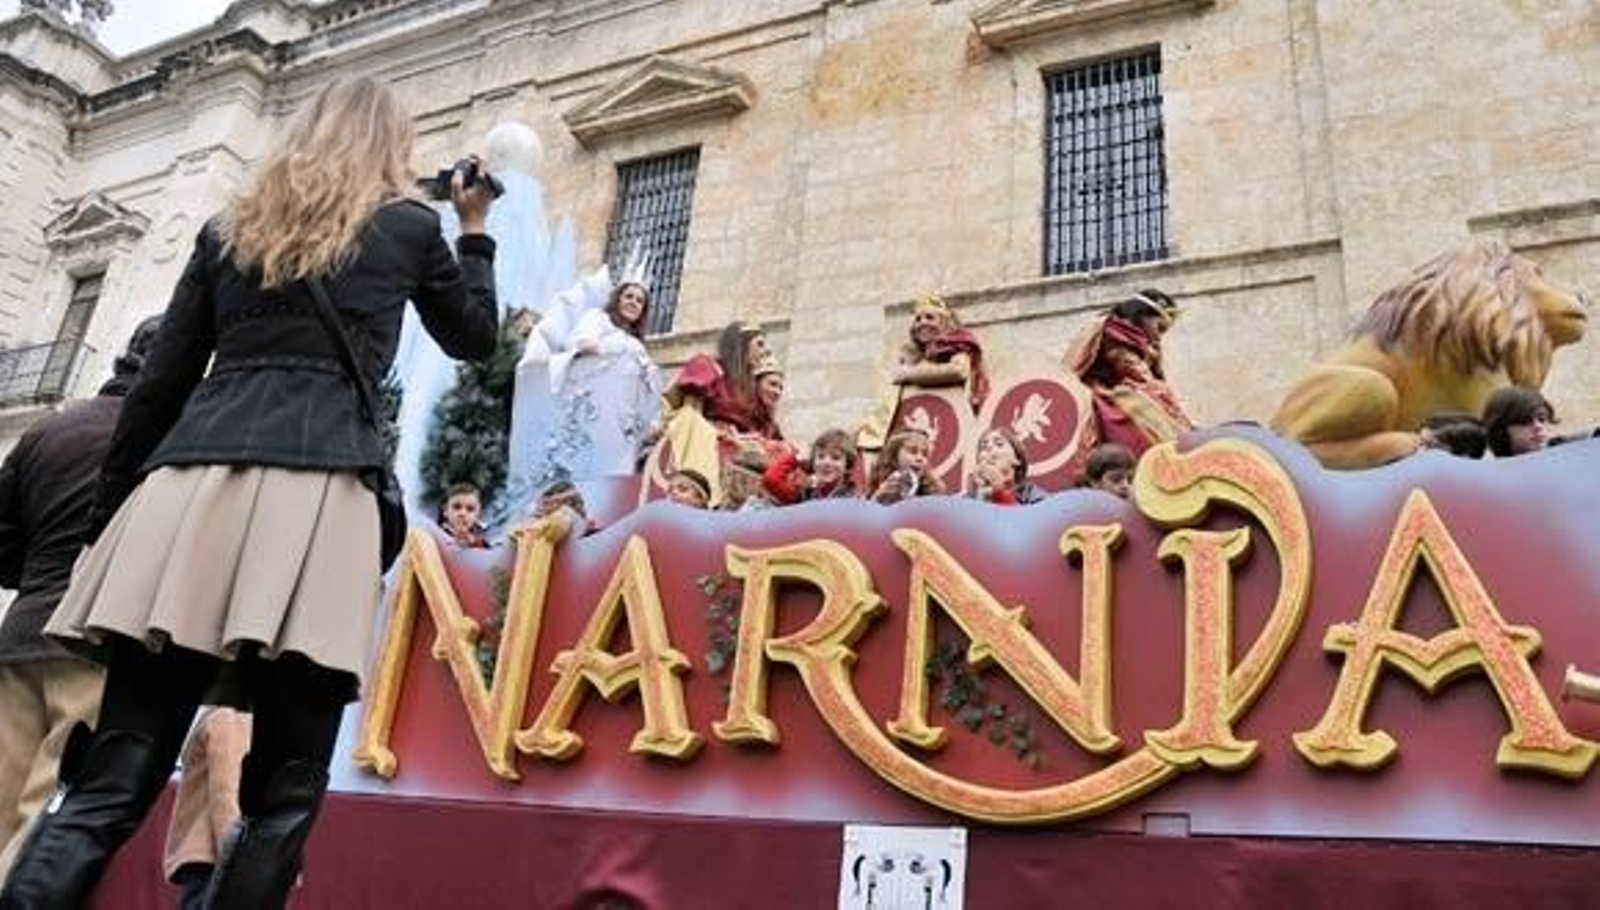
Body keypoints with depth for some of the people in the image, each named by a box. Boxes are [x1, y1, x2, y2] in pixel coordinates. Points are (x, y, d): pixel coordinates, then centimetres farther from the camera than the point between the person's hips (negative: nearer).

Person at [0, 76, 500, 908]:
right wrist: (475, 230, 41)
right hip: (314, 497, -4)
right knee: (283, 798, 1)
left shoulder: (231, 228, 23)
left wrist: (107, 519, 24)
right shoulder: (410, 227, 14)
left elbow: (157, 386, 19)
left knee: (107, 784, 2)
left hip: (188, 487, 4)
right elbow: (476, 338, 30)